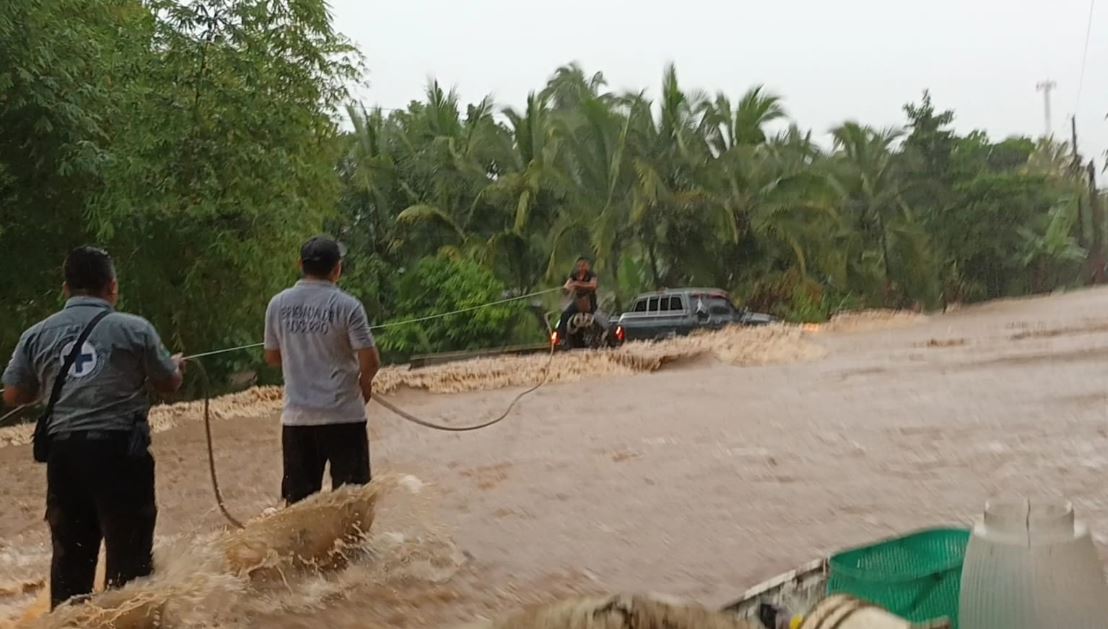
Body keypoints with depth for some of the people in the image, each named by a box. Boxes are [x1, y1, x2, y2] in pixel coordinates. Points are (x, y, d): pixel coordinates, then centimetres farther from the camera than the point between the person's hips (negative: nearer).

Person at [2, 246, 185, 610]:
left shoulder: (37, 334, 6)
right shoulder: (135, 328, -3)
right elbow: (170, 383, 5)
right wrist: (176, 365, 28)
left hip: (63, 450, 4)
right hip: (120, 447, -4)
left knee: (70, 550, 13)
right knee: (129, 548, 5)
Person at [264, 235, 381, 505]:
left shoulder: (278, 304, 0)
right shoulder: (347, 306, -11)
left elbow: (272, 357, 12)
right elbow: (371, 361, -12)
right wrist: (365, 383, 9)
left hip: (297, 416, 4)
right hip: (343, 415, -3)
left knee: (298, 500, 12)